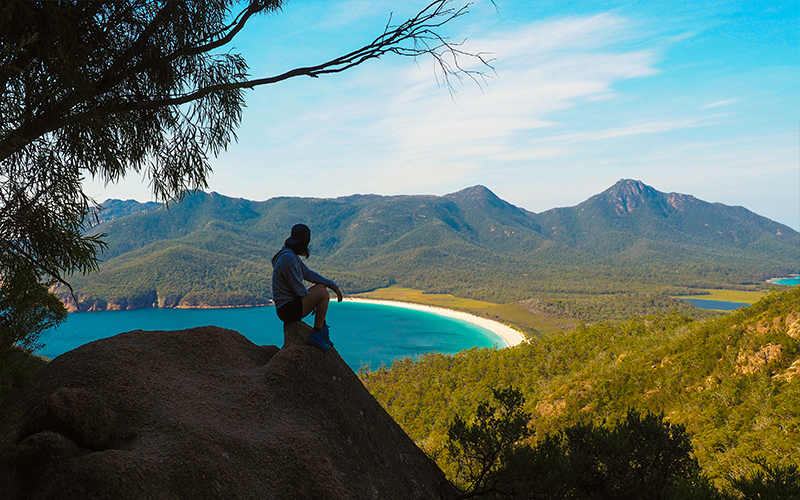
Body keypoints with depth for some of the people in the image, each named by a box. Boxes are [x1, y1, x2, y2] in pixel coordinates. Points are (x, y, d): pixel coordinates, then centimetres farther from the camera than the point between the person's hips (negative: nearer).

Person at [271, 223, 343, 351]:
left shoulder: (292, 255, 10)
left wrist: (334, 286, 14)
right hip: (287, 310, -10)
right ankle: (316, 335, -10)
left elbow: (308, 274, 17)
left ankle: (323, 331, 15)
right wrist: (312, 302, -2)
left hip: (291, 304, 10)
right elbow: (298, 289, -20)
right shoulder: (287, 258, -21)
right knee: (323, 294, -17)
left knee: (321, 286, 17)